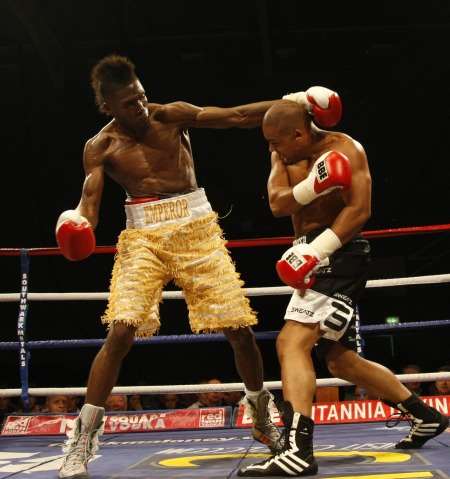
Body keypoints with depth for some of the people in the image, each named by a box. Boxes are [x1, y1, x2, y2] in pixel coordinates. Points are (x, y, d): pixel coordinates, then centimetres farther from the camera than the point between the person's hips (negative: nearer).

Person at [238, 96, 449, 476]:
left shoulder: (345, 149, -10)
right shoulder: (284, 156, 11)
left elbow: (359, 210, -21)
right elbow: (278, 204, -6)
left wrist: (313, 252, -29)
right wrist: (313, 186, -26)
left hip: (340, 256, -9)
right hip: (317, 257, 9)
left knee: (292, 342, -24)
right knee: (341, 360, 17)